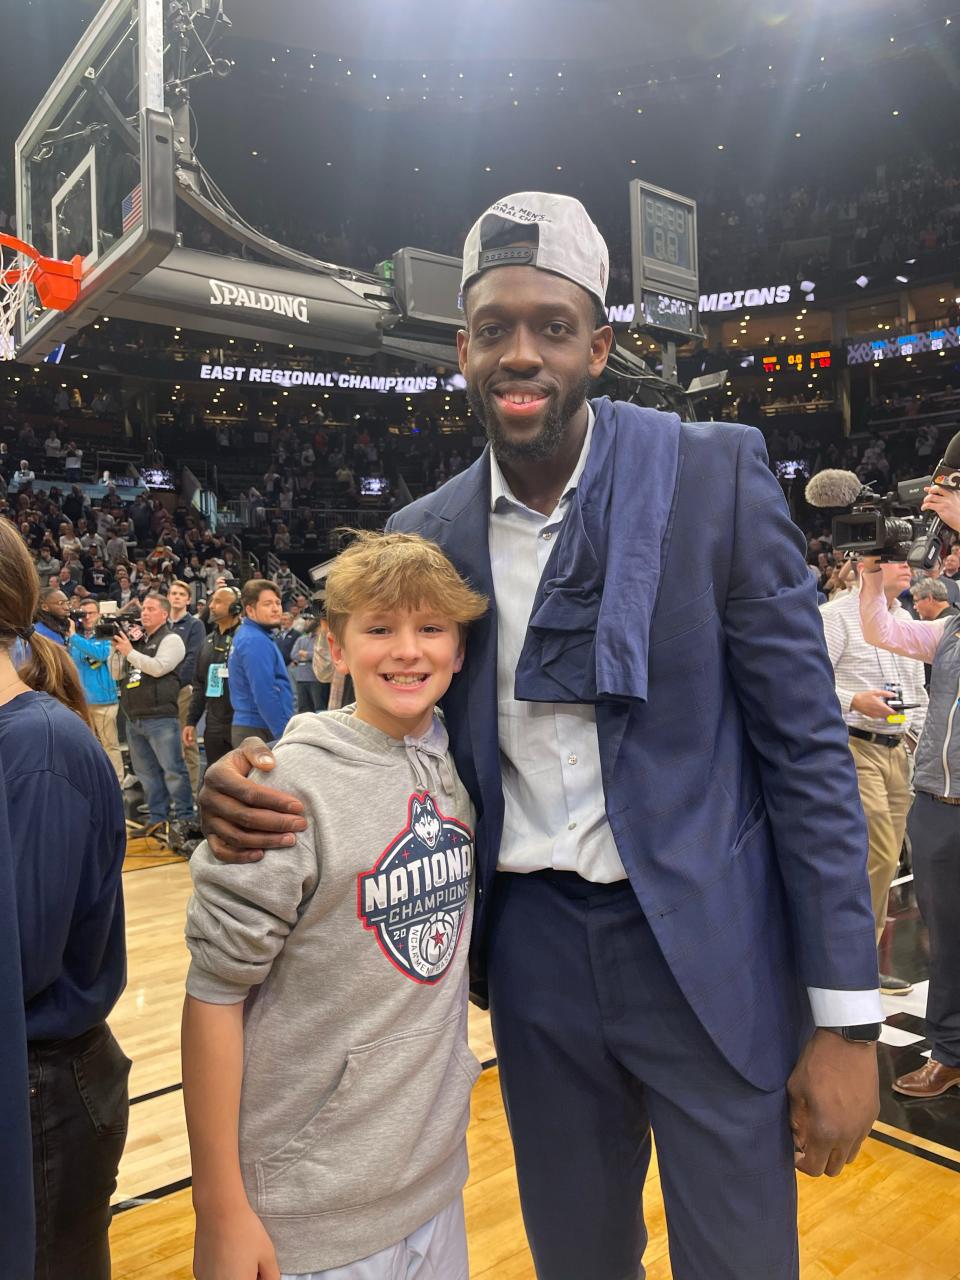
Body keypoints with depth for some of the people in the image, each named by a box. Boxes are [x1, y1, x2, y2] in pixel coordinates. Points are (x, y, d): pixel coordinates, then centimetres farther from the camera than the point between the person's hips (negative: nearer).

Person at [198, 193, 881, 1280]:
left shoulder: (715, 476, -10)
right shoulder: (424, 536, -1)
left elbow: (805, 742, -8)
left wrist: (844, 1020, -8)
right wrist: (255, 780, -13)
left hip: (706, 949, -2)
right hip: (533, 948, 3)